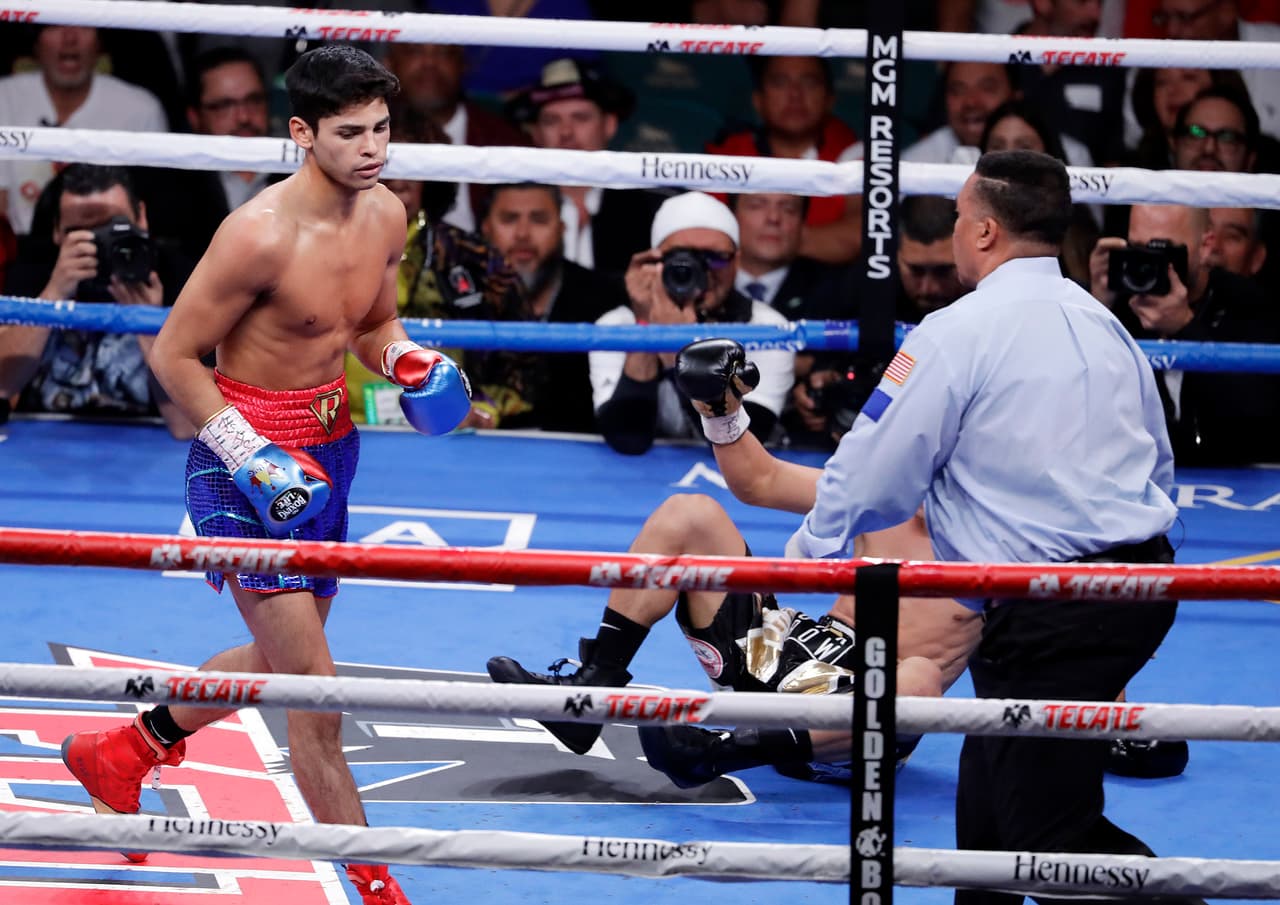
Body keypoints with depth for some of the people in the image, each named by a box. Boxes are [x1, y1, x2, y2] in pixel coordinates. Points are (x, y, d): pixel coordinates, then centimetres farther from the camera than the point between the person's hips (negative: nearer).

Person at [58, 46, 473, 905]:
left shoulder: (386, 216, -1)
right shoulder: (261, 235, -24)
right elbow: (174, 354, -16)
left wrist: (409, 361, -6)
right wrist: (254, 458, -23)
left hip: (327, 448, 9)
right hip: (246, 457, -9)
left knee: (279, 659, 23)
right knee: (315, 688, -7)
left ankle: (124, 750, 46)